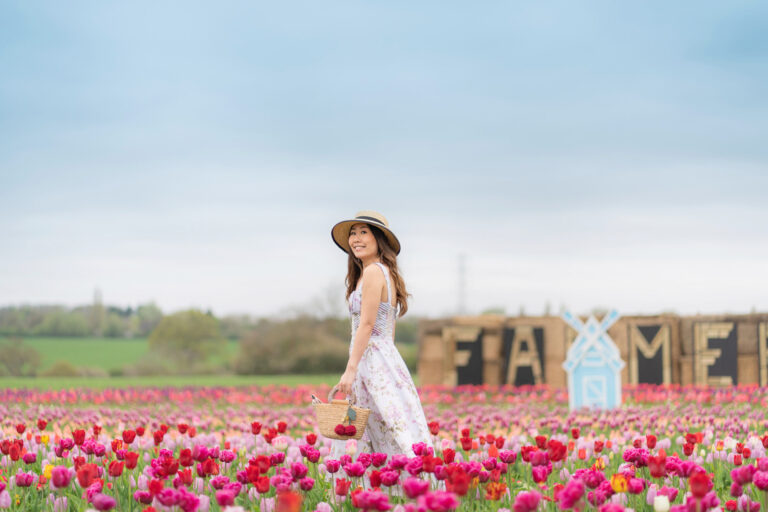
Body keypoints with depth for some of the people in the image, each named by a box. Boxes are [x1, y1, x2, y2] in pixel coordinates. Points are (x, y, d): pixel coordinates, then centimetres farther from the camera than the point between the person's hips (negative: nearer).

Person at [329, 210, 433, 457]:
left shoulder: (373, 272, -11)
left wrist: (350, 370, -20)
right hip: (385, 360, 10)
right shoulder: (386, 273, 17)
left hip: (372, 362, -10)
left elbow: (367, 324, -17)